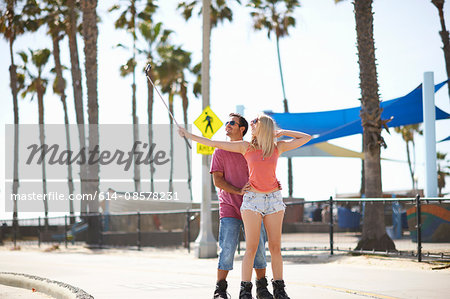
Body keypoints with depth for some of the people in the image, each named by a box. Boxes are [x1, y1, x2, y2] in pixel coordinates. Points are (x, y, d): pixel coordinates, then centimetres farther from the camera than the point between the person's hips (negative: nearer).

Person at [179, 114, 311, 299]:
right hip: (252, 199, -1)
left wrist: (281, 133, 6)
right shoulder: (246, 147, 5)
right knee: (251, 247, -9)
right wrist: (189, 136, 8)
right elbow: (215, 144, 7)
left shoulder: (278, 147, 8)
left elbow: (306, 138, 12)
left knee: (275, 247, 2)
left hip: (273, 200, 1)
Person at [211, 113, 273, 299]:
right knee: (227, 249, -9)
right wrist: (239, 191, -16)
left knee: (259, 248, 2)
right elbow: (217, 180, -3)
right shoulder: (220, 152, 5)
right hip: (230, 209, -2)